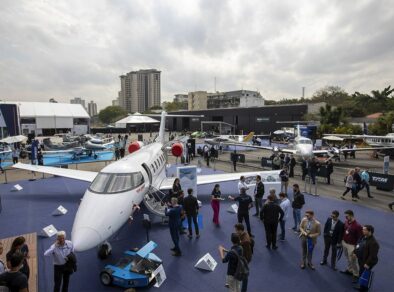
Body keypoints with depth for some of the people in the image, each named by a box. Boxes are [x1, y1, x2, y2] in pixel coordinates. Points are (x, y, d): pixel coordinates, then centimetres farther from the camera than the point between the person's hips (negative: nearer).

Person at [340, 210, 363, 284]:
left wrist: (356, 247, -13)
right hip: (344, 243, 6)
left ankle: (356, 275, 19)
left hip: (351, 245, -6)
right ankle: (349, 270, 39)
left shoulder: (357, 226, -22)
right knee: (348, 258, 21)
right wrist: (342, 240, 13)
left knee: (353, 260, 3)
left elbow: (360, 237, -15)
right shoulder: (346, 222, -4)